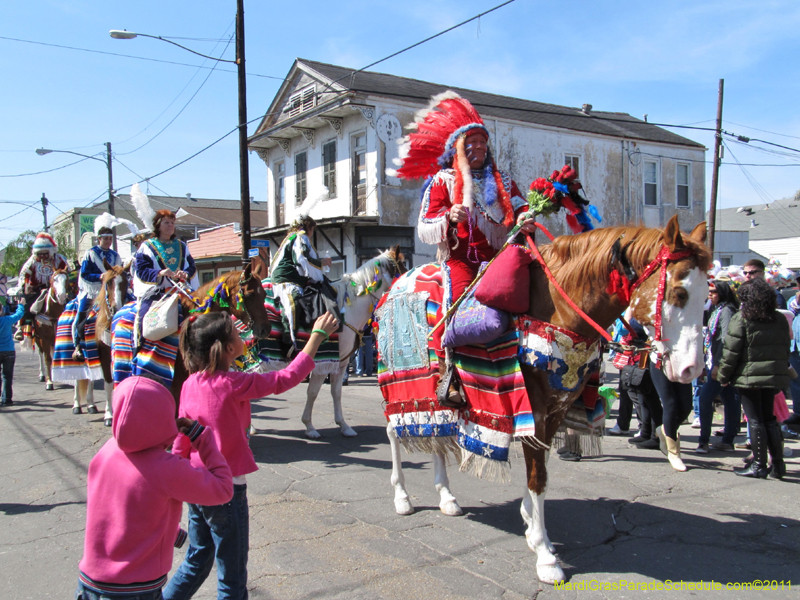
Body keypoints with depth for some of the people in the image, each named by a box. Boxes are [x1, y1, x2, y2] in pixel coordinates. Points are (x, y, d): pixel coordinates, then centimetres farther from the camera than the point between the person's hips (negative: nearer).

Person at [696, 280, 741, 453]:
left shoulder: (726, 311, -12)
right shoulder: (717, 310, 17)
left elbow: (726, 340, -20)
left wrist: (718, 364, -23)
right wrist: (708, 363, 20)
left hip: (721, 363, -10)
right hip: (715, 363, 10)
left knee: (705, 398, -11)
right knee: (729, 400, 11)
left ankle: (704, 441, -8)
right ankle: (728, 441, 15)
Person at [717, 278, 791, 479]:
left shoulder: (740, 318, -11)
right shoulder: (780, 319, 7)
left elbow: (731, 351, -12)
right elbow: (786, 349, 12)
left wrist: (723, 376, -3)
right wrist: (780, 369, 21)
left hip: (749, 377, -5)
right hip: (774, 376, 5)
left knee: (755, 421, 1)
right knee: (770, 419, 16)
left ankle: (759, 465, 4)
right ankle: (778, 463, 16)